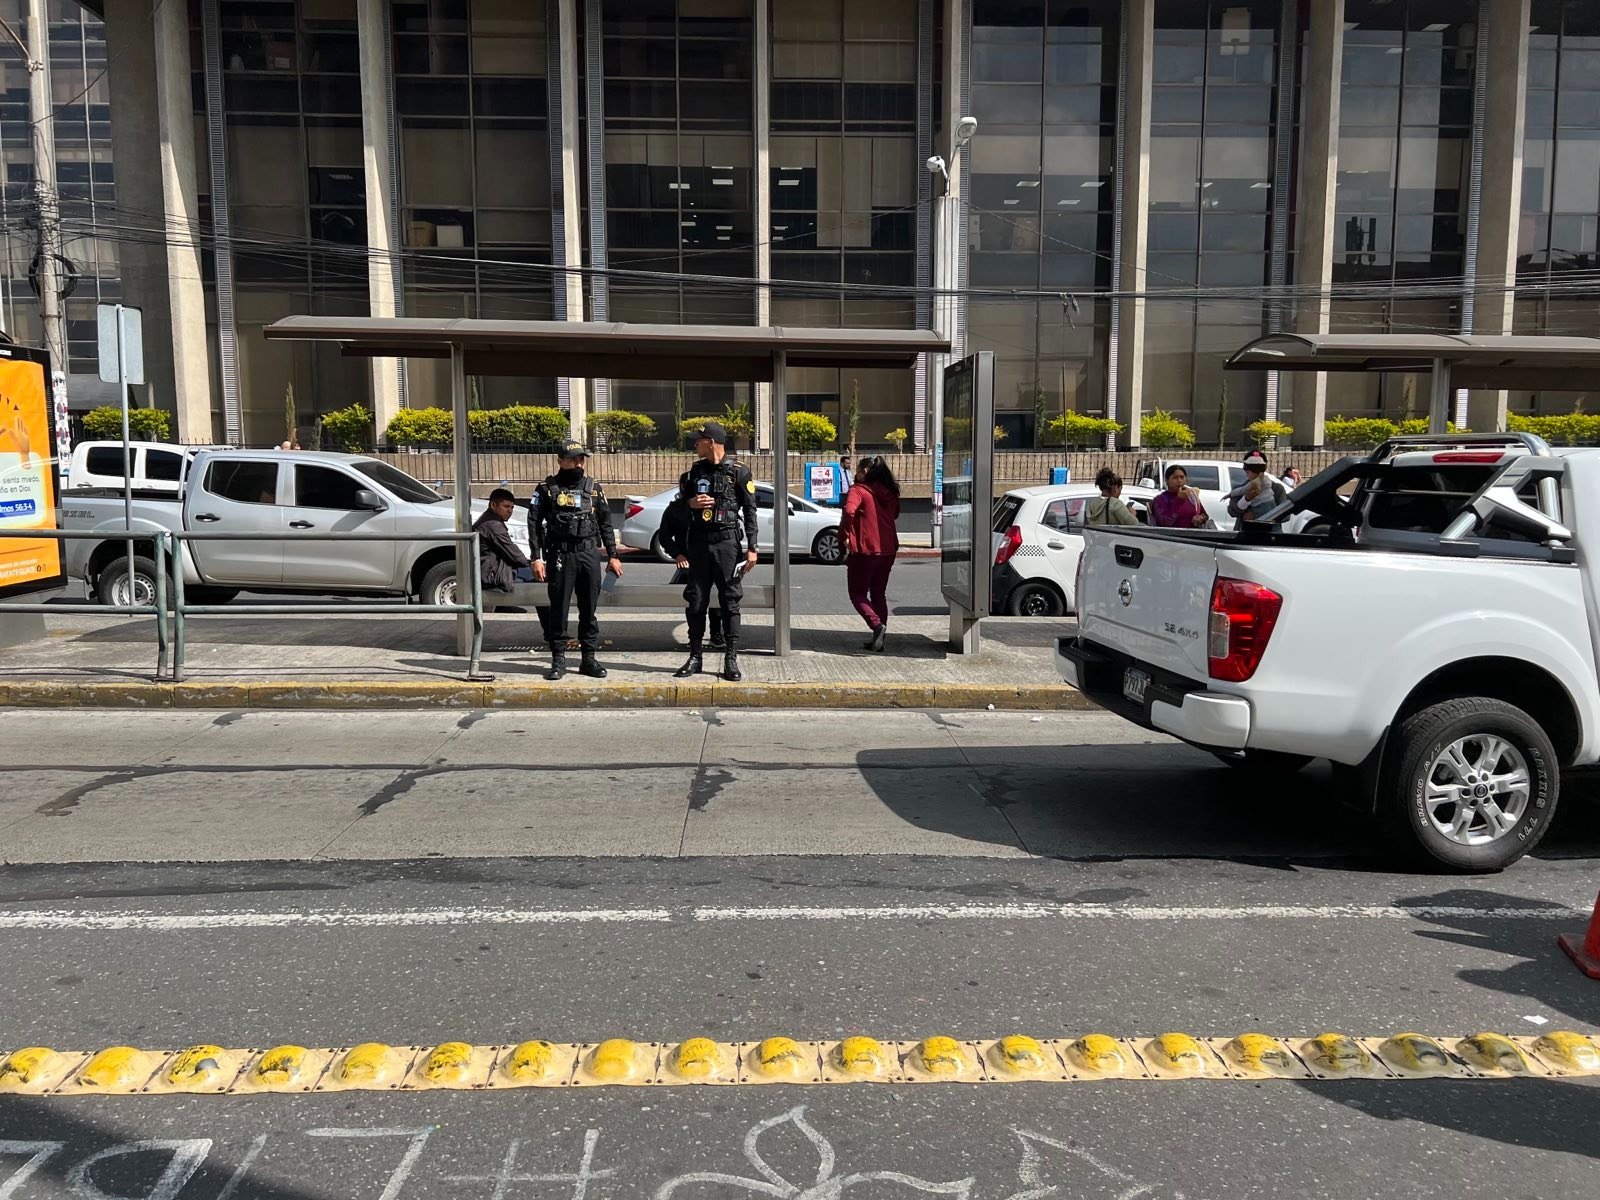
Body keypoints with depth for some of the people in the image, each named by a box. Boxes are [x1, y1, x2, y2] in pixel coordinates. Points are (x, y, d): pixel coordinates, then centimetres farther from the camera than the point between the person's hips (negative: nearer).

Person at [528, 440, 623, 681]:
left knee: (589, 609, 5)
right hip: (560, 555, -2)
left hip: (589, 554, 2)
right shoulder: (547, 489, 3)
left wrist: (612, 555, 9)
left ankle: (589, 658, 13)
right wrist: (537, 557, -7)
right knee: (558, 609, 1)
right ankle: (558, 659, 10)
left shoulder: (594, 489, 11)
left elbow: (606, 524, 14)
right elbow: (534, 523, 0)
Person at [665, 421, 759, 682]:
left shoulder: (739, 472, -1)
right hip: (697, 543, 4)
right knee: (695, 601, 5)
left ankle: (731, 660, 4)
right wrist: (690, 503, -6)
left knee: (730, 601, -1)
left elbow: (750, 511, -2)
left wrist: (751, 548, -8)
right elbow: (678, 506, 18)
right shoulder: (694, 472, 11)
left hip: (727, 543, -4)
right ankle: (695, 657, 14)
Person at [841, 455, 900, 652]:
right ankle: (879, 638, 14)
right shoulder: (890, 493, 9)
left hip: (864, 550, -6)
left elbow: (849, 511, -27)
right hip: (888, 550, 6)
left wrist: (845, 534, -14)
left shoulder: (858, 490, -11)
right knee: (879, 594, 16)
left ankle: (877, 625, -17)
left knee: (858, 593, 6)